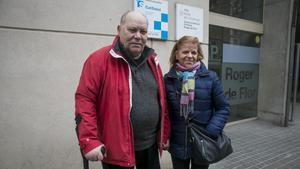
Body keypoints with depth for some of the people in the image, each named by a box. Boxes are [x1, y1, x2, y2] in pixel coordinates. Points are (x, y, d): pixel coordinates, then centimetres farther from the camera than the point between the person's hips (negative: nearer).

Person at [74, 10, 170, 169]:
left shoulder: (151, 61, 5)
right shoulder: (99, 60, -12)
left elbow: (160, 100, 9)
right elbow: (84, 100, -14)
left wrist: (164, 134, 11)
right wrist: (89, 141, -19)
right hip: (116, 148, -5)